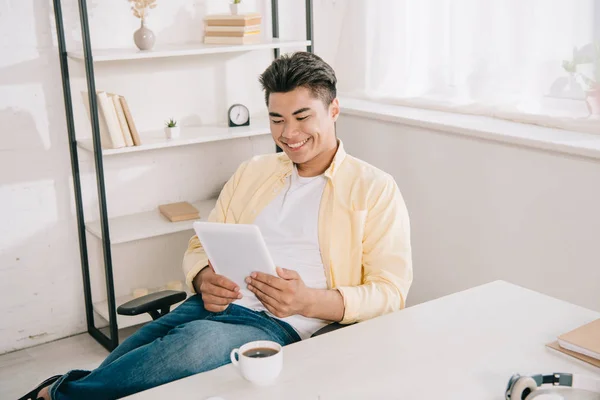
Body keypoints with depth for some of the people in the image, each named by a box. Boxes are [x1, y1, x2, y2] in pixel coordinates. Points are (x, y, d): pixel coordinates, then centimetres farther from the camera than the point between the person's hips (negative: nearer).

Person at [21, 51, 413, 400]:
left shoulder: (374, 189, 4)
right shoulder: (253, 172, 20)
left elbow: (391, 291, -2)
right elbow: (200, 247, 21)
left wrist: (310, 301, -19)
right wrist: (204, 279, -4)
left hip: (278, 327, -4)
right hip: (210, 307, 5)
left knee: (198, 341, -35)